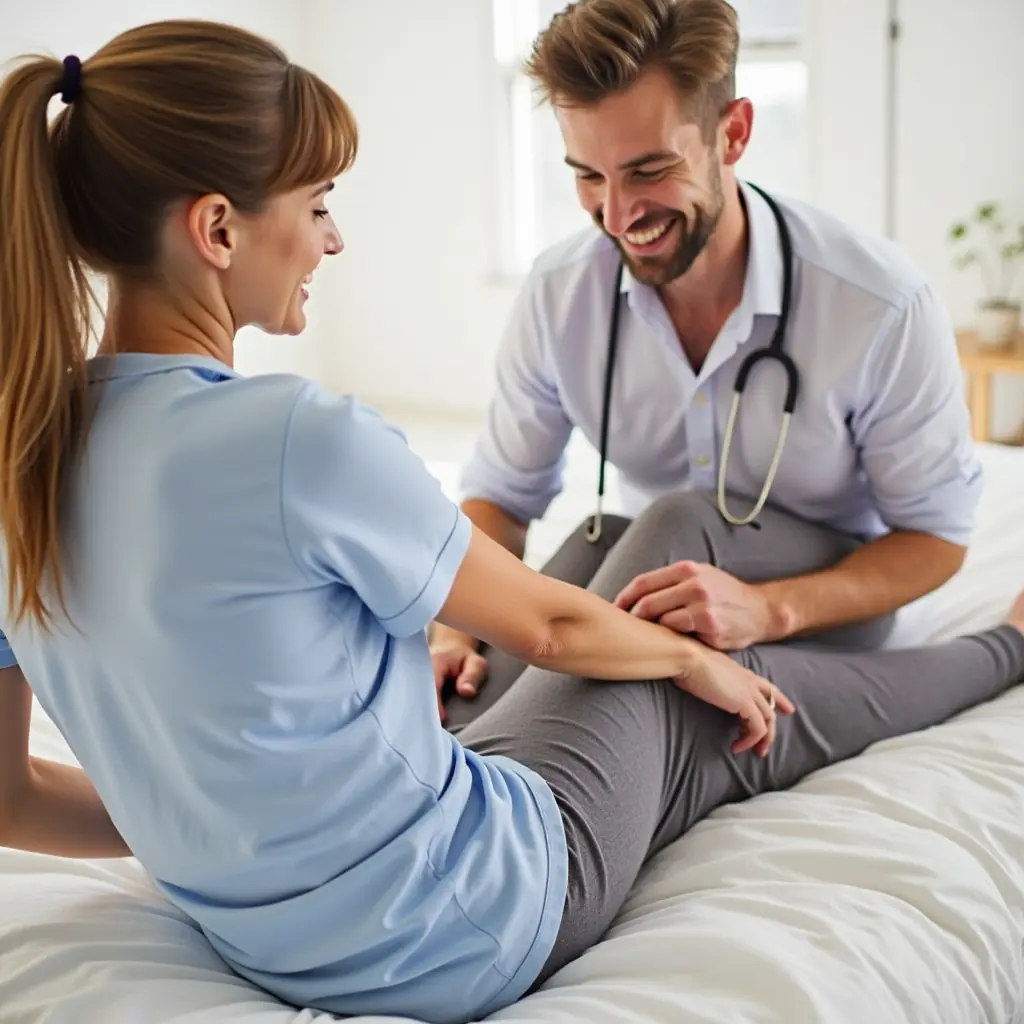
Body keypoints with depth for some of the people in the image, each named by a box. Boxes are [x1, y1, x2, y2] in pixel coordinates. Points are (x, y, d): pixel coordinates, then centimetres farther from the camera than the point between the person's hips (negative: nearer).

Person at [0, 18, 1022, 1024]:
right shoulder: (304, 438, -29)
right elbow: (547, 628, -12)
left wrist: (197, 827, 14)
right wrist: (697, 660, 9)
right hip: (465, 939, -7)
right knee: (742, 704, 19)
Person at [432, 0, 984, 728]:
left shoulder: (884, 306, -23)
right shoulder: (560, 292, -12)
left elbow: (937, 534, -13)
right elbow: (500, 493, -4)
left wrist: (767, 608, -33)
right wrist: (459, 631, -26)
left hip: (831, 599, -3)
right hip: (656, 580, 3)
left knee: (679, 523, -32)